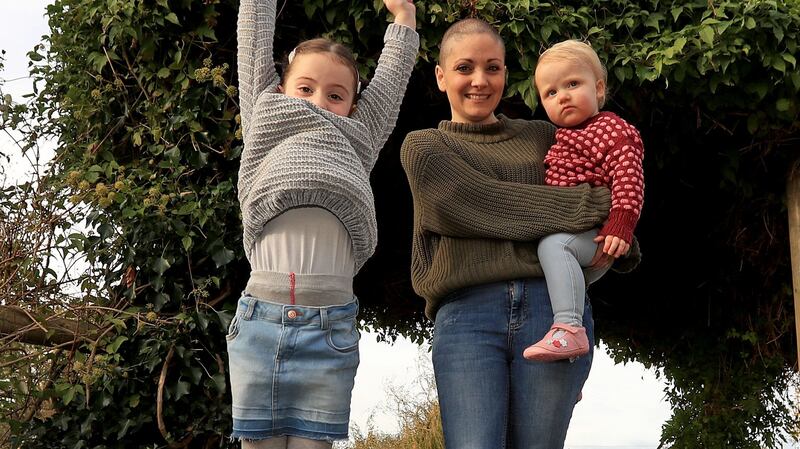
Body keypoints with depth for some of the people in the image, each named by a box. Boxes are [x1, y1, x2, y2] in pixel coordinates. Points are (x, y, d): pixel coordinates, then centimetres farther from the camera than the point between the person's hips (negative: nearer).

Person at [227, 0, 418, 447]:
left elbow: (391, 76, 24)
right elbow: (255, 48, 18)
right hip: (260, 320, 0)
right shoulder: (267, 130, 15)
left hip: (331, 327, 0)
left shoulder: (357, 145, 17)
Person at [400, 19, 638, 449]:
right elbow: (484, 202, -2)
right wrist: (595, 205, -5)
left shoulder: (542, 137, 21)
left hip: (554, 307, 2)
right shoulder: (424, 147, 14)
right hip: (466, 315, -2)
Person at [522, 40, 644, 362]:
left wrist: (620, 225, -29)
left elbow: (628, 178, -20)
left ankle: (569, 329, -46)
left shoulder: (613, 131, -8)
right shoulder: (560, 136, 19)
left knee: (553, 244, -36)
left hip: (593, 239, -10)